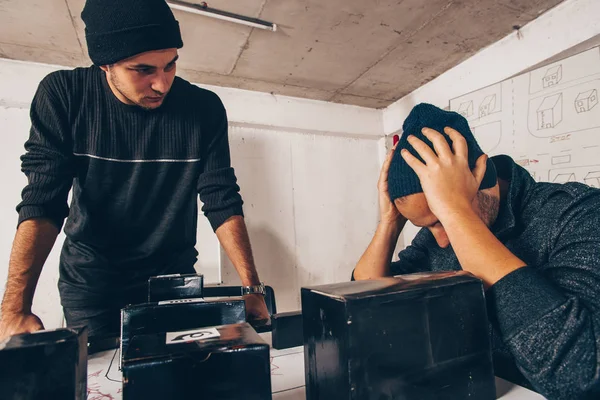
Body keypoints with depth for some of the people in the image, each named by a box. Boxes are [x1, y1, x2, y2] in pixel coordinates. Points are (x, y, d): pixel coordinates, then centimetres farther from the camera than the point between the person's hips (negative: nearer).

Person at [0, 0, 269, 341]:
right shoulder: (63, 96, -12)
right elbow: (43, 201, -14)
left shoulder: (203, 109, -13)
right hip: (89, 276, 0)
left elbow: (222, 202, -14)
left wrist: (252, 288, -19)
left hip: (174, 274, 1)